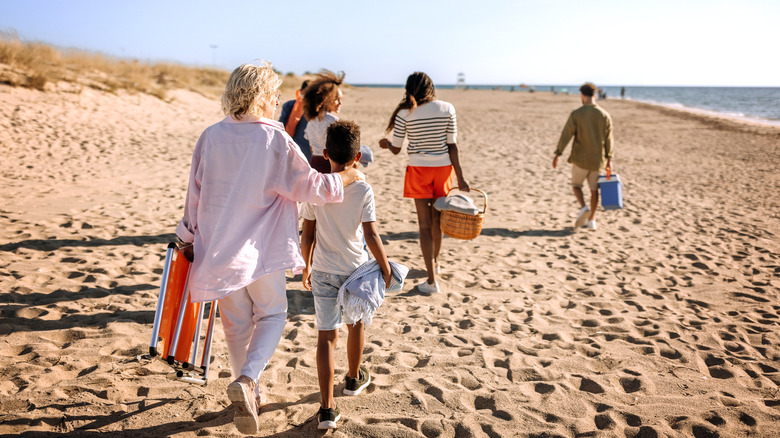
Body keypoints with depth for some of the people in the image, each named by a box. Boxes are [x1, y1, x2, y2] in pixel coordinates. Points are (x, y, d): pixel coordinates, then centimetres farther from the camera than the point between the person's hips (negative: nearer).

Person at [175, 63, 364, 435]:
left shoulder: (211, 137, 0)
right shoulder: (274, 138, -13)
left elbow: (195, 194, 7)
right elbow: (309, 185, -9)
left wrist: (189, 237, 18)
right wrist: (346, 177, 7)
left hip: (218, 247, 4)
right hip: (261, 248, -4)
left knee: (236, 322, 18)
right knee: (272, 313, 14)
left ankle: (249, 393, 30)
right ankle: (247, 380, -9)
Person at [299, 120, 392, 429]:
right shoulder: (363, 190, -13)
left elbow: (307, 235, -2)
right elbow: (371, 235, -16)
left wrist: (307, 266, 12)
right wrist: (385, 267, -4)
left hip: (322, 272, 1)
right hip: (355, 270, -1)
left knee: (327, 335, 2)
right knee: (356, 325, 23)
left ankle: (327, 408, -2)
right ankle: (354, 379, 44)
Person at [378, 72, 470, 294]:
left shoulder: (405, 113, -9)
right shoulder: (447, 109, -5)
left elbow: (396, 149, -2)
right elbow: (452, 145, -5)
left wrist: (385, 143, 21)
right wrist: (460, 177, -1)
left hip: (419, 169, -2)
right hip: (443, 167, 3)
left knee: (425, 223, 2)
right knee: (437, 219, 21)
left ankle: (432, 280, -1)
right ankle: (434, 262, 42)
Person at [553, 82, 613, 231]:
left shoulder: (576, 114, -11)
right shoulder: (605, 115, -2)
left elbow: (566, 135, -12)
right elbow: (608, 139, 0)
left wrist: (557, 155, -6)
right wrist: (609, 160, 6)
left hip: (580, 158, -3)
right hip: (597, 159, 3)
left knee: (576, 184, 15)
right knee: (594, 189, 12)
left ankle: (583, 207, -12)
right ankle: (591, 220, 16)